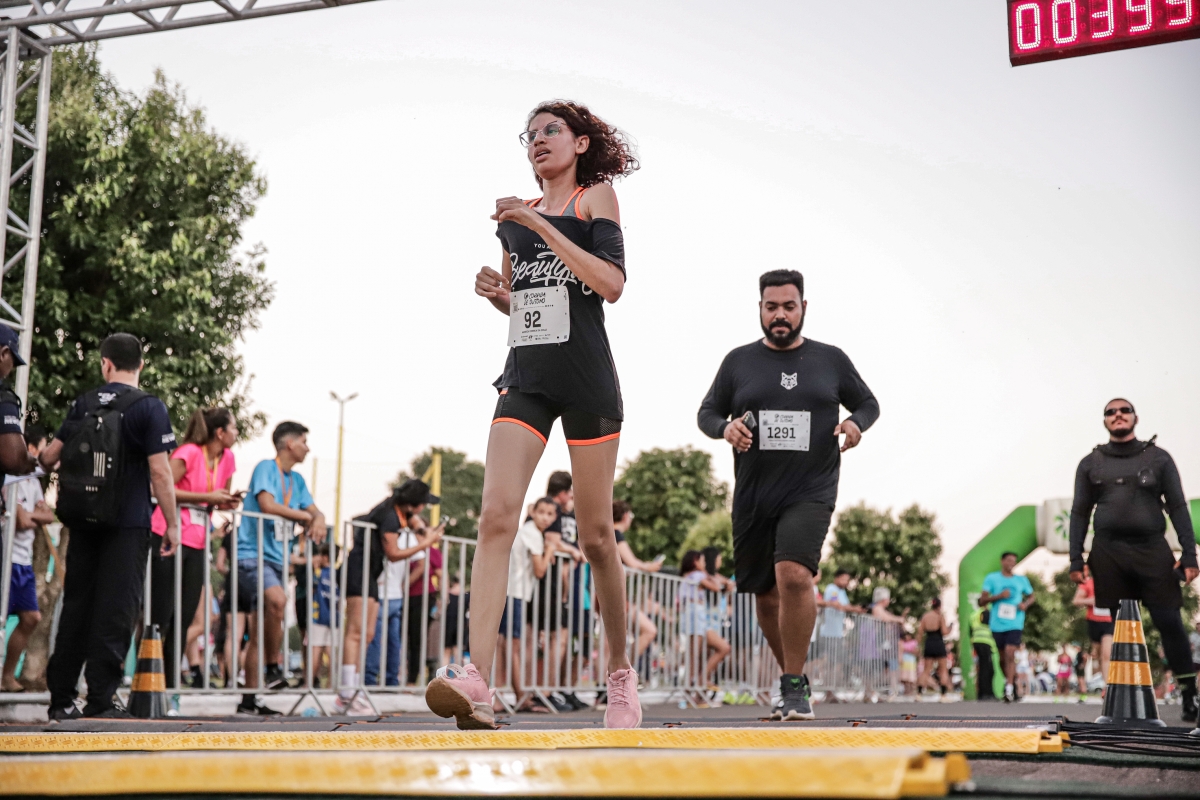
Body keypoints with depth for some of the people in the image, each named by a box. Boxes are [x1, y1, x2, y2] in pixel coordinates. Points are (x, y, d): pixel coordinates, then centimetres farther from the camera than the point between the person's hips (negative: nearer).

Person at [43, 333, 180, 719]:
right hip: (127, 524, -5)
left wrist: (40, 459, 36)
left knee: (76, 604, 11)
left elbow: (49, 457, 12)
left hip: (82, 520, 5)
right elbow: (160, 473, -13)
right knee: (116, 609, -1)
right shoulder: (149, 407, -8)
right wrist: (172, 523, -5)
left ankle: (61, 697, 14)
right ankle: (100, 698, -3)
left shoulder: (83, 404, 7)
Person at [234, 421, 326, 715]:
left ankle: (249, 699, 11)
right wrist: (305, 516, -7)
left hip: (276, 558, 8)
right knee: (277, 599, -34)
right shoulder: (266, 467, -4)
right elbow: (267, 505, -18)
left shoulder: (297, 480, 19)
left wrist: (318, 522, -8)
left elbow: (316, 512, 17)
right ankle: (273, 667, -21)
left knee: (259, 633, 7)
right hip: (252, 555, -8)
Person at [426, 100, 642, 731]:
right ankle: (476, 682, -24)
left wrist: (540, 225, -14)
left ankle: (620, 673, 20)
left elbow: (612, 285, -13)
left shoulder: (596, 197, 3)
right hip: (524, 378, 4)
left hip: (588, 382, -4)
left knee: (595, 536, 1)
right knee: (496, 516, -15)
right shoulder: (516, 214, 18)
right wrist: (495, 293, 5)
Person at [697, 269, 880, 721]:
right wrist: (725, 428, -10)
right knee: (766, 595, 10)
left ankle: (794, 685, -11)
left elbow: (868, 402, 17)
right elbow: (706, 413, 12)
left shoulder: (831, 360, 6)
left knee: (793, 575, -24)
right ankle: (794, 678, 32)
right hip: (753, 497, 3)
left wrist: (856, 423, -6)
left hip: (811, 492, -2)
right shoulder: (739, 362, 7)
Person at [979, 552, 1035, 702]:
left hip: (1014, 623, -1)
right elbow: (982, 601, 2)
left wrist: (1026, 603, 1)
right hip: (997, 624, 1)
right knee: (1002, 657, 9)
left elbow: (1032, 597, 23)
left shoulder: (1021, 580, 12)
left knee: (1009, 653, -16)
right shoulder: (991, 578, 6)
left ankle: (1009, 689, -17)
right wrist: (999, 596, -13)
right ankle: (1008, 679, 33)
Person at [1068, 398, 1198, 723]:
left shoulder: (1158, 458, 9)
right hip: (1109, 553, 1)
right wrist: (1075, 559, 3)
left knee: (1169, 621, -7)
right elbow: (1079, 513, 11)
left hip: (1153, 550, -1)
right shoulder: (1091, 463, 11)